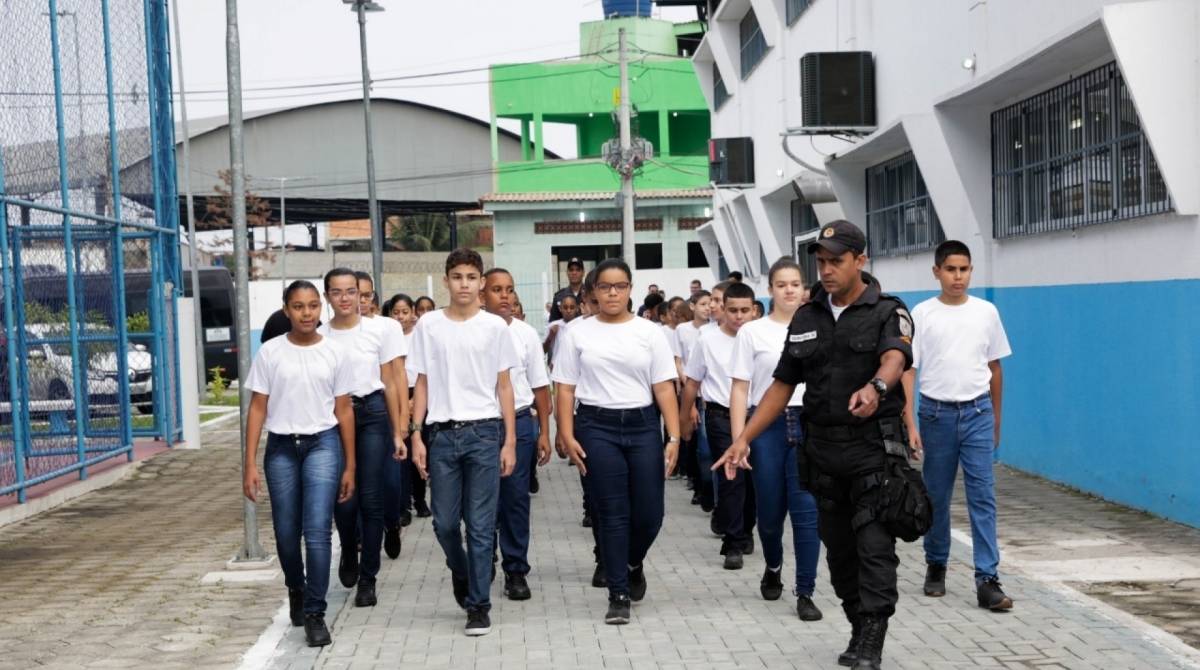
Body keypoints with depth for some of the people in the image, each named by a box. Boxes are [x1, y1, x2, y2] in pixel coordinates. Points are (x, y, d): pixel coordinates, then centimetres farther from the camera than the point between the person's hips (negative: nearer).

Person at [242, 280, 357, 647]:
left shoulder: (334, 353, 1)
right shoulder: (269, 352, 0)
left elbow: (343, 412, 4)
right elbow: (257, 410, 1)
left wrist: (350, 466, 4)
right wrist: (250, 465, -4)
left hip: (322, 444, -1)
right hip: (281, 447, 1)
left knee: (317, 531, -12)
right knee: (286, 533, 11)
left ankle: (315, 613, -3)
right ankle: (296, 590, 39)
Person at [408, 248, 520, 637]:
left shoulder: (495, 326, 2)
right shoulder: (428, 325, 5)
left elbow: (504, 387, 4)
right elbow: (422, 385, 7)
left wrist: (510, 441, 0)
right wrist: (417, 436, 1)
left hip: (484, 432, -1)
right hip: (442, 434, 1)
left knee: (481, 526, 0)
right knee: (445, 522, 7)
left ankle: (478, 605, 9)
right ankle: (461, 573, 36)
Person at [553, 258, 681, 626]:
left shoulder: (649, 332, 5)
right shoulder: (578, 333, 4)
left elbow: (664, 388, 2)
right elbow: (565, 389, 4)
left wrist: (674, 437, -5)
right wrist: (567, 436, -5)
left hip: (643, 425, 1)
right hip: (597, 428, -1)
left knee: (649, 513, 0)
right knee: (612, 515, 0)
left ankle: (633, 563, 33)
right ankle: (619, 595, 9)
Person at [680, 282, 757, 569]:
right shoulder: (708, 341, -2)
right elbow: (692, 383, 6)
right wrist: (685, 418, 9)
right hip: (722, 416, -2)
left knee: (751, 478, 11)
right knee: (732, 478, -6)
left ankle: (744, 532, 31)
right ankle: (734, 544, -1)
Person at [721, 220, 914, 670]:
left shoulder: (888, 313, -4)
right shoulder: (806, 319, 10)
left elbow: (895, 358, -25)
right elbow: (782, 385, 13)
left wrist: (874, 387, -48)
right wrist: (744, 437, 5)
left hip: (875, 449, -5)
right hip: (823, 451, 5)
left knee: (875, 548, -8)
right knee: (839, 550, 10)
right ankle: (859, 632, 24)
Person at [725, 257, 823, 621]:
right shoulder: (752, 332, 2)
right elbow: (740, 389, 0)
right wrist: (738, 439, -7)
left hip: (809, 423, 0)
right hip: (767, 425, 0)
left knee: (806, 509, -6)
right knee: (769, 510, 9)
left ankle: (805, 593, 3)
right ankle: (773, 568, 39)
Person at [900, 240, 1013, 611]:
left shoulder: (986, 312, 4)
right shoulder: (922, 314, -2)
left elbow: (994, 367, 13)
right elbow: (907, 371, -3)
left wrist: (995, 420, 16)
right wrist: (910, 424, -11)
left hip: (978, 413, 1)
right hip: (937, 412, -1)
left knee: (983, 495, -5)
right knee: (937, 496, 10)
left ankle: (987, 579, -5)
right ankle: (936, 566, 28)